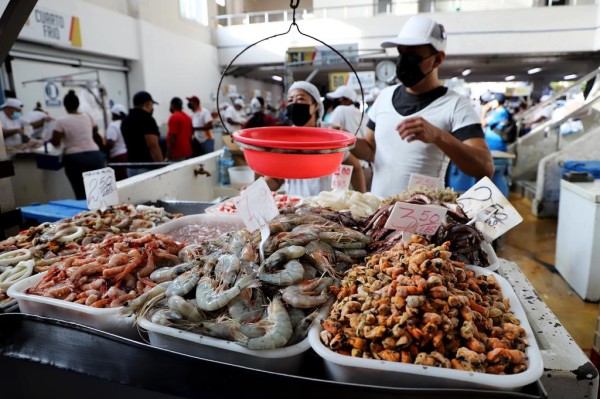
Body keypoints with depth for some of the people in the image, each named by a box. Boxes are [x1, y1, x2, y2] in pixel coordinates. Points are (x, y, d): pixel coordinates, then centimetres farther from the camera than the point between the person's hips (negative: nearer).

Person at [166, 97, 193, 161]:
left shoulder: (174, 117, -11)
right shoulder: (188, 117, 15)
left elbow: (172, 136, -18)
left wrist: (169, 152, -16)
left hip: (177, 153, -9)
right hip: (187, 152, 9)